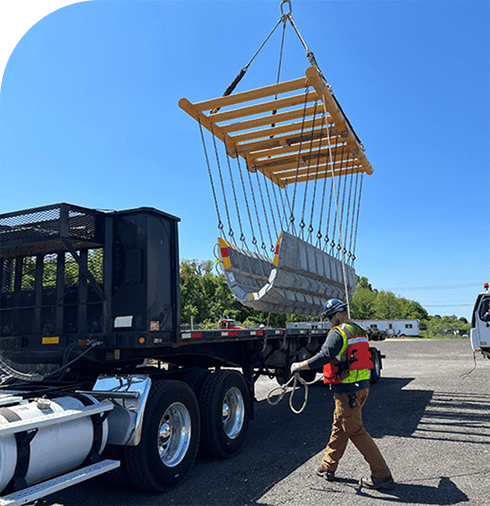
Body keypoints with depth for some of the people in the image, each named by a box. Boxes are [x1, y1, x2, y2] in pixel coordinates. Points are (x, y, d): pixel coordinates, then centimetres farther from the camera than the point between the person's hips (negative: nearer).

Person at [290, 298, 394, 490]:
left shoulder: (338, 333, -16)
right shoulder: (360, 331, 12)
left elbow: (324, 356, -27)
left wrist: (300, 366, -18)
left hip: (347, 391, -9)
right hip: (361, 386, 9)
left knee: (355, 431, -1)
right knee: (339, 426, 17)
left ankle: (382, 475, 4)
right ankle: (328, 467, 28)